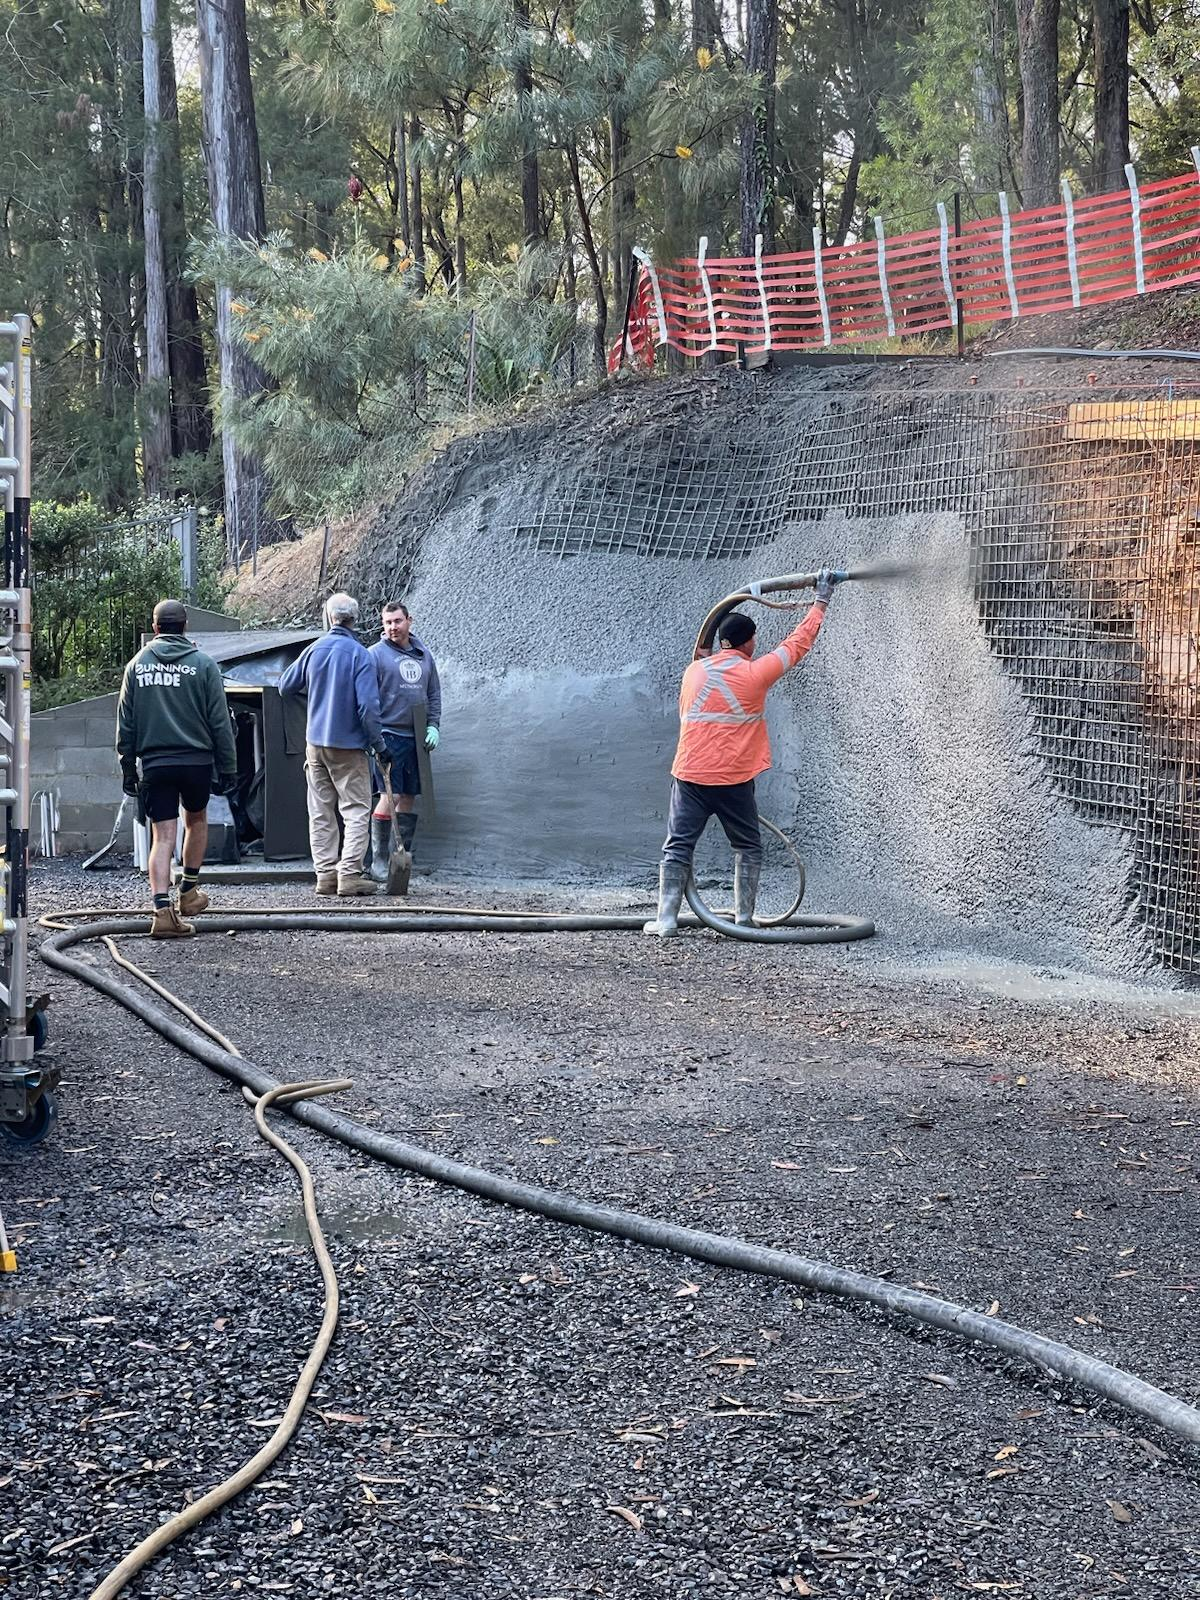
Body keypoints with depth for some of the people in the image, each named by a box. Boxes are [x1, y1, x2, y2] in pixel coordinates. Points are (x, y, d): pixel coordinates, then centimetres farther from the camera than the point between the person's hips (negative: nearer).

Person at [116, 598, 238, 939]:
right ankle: (189, 890, 29)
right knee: (196, 821, 23)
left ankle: (163, 910, -11)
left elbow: (125, 723, 8)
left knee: (162, 837, -1)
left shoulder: (137, 664, 6)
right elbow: (220, 721, -1)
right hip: (196, 758, -1)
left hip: (154, 763, 1)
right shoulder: (203, 664, -1)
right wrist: (228, 766, 4)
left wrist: (127, 767, 14)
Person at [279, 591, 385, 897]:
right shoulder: (359, 654, -11)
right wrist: (378, 744, -7)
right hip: (348, 745, -5)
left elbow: (286, 687, 13)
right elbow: (368, 705, -16)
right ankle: (349, 875, -7)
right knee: (356, 810, 0)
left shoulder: (314, 650, 3)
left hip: (315, 743, 5)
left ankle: (326, 874, 10)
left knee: (320, 812, 10)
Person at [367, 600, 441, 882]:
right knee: (390, 795, -11)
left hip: (416, 737, 6)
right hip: (388, 734, -6)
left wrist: (433, 726, 7)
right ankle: (379, 861, -4)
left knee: (409, 797, 9)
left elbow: (434, 693, 19)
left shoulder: (423, 655, 13)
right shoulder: (376, 654, -4)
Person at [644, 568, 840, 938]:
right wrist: (821, 602, 16)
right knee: (748, 848, 13)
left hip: (689, 775, 2)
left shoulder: (694, 670, 7)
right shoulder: (754, 673, -4)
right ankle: (744, 919, 11)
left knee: (678, 846, 3)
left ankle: (666, 919, -4)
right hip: (734, 780, -2)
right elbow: (797, 643, 5)